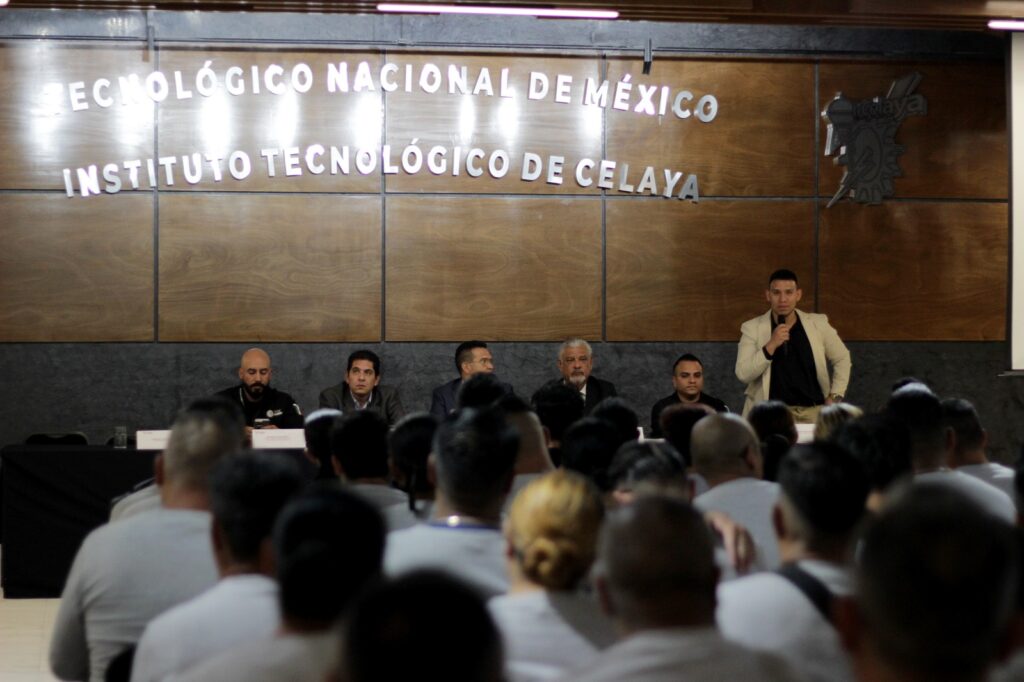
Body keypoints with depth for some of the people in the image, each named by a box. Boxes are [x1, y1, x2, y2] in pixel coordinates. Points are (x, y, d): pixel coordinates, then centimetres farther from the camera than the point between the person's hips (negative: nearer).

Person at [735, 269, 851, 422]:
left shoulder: (818, 323, 6)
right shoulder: (752, 328, 0)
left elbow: (842, 358, 18)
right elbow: (743, 374, -9)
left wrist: (835, 397, 7)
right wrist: (771, 346, -19)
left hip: (813, 410, 2)